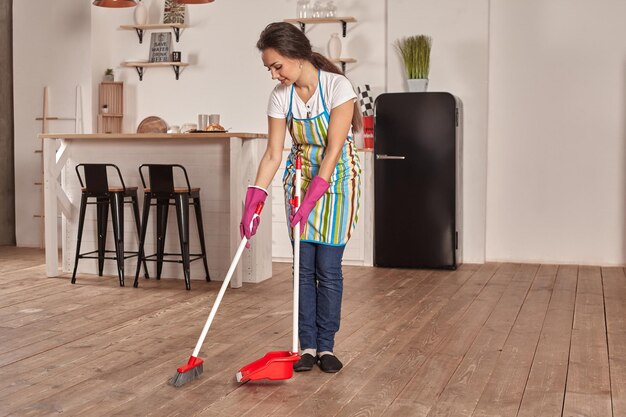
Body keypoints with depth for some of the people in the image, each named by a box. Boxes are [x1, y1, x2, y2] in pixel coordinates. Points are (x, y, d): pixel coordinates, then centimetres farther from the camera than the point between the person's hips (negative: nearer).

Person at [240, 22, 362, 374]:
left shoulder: (338, 86, -21)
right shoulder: (281, 96, -7)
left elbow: (333, 151, -23)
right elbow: (273, 155, -6)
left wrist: (310, 201, -27)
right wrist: (252, 204, -14)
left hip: (338, 177, -4)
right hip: (300, 176, 4)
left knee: (328, 268, -4)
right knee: (304, 266, 2)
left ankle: (326, 346, 10)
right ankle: (307, 345, 11)